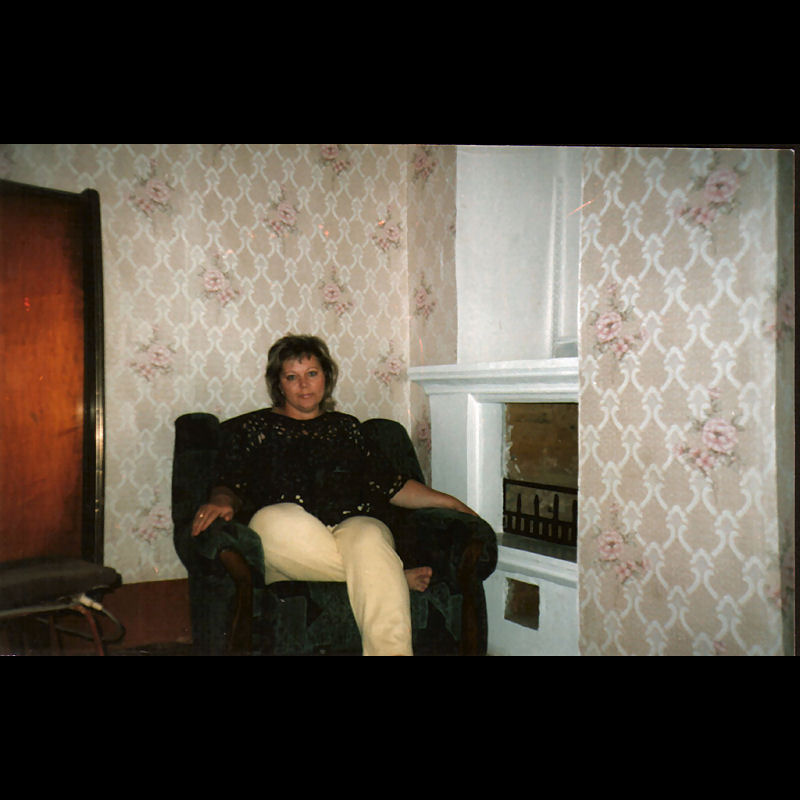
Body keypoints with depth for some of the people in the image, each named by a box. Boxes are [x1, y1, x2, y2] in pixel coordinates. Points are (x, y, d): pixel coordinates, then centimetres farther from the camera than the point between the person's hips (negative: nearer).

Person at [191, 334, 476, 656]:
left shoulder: (346, 427, 25)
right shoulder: (255, 427, 20)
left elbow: (391, 485, 22)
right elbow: (230, 485, 11)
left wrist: (449, 501, 13)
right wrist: (222, 501, -14)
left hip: (351, 527, 1)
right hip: (287, 546, 0)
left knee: (369, 536, -35)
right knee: (273, 519, -36)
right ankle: (395, 579, -22)